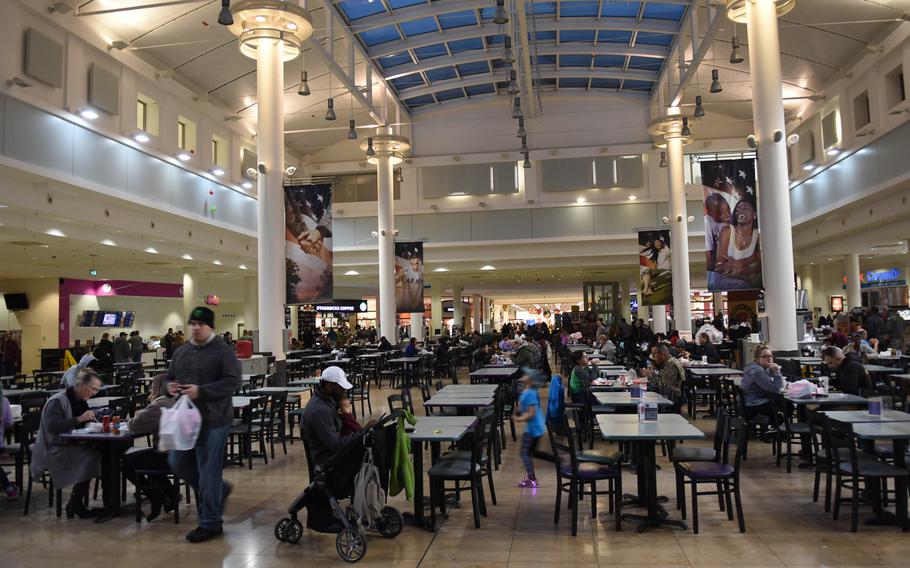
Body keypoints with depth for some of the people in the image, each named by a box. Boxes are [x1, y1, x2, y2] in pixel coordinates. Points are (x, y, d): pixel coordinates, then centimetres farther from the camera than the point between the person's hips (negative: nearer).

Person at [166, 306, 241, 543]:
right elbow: (170, 376, 22)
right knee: (178, 463, 15)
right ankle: (219, 489, 35)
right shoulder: (181, 352, 12)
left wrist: (201, 391, -26)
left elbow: (232, 382, -18)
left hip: (212, 421, -7)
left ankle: (210, 523, 15)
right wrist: (170, 386, -2)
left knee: (208, 472, 0)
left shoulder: (223, 351, -10)